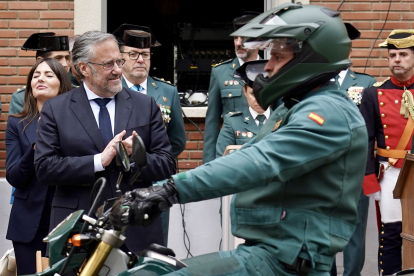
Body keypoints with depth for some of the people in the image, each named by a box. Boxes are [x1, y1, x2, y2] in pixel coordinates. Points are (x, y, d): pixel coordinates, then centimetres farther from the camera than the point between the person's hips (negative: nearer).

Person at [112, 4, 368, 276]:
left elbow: (261, 162, -28)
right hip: (266, 248, 10)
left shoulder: (330, 112, -14)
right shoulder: (297, 109, 20)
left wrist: (171, 190, -35)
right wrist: (158, 192, 5)